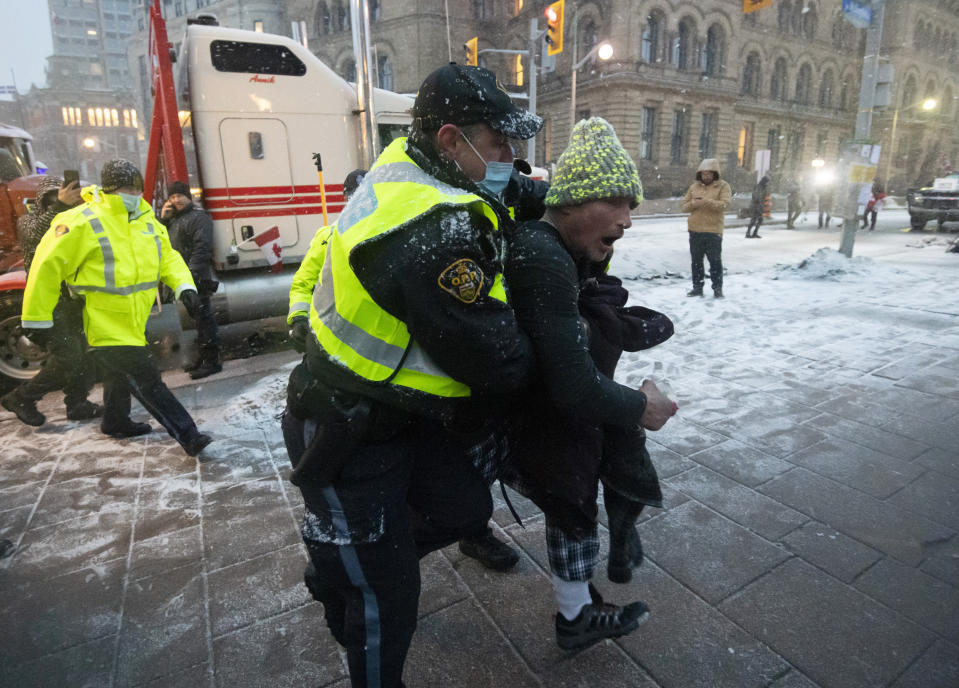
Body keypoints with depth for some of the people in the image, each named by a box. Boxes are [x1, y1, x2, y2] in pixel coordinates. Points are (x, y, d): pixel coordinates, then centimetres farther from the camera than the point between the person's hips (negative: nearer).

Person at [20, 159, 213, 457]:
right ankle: (188, 436, -7)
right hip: (106, 326, -8)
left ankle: (116, 422, 47)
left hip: (135, 321, 8)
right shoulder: (82, 222, -16)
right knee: (147, 381, -9)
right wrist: (37, 318, -7)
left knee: (121, 374, 26)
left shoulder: (146, 218, 6)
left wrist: (184, 285, -11)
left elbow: (166, 254, 9)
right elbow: (47, 266, -11)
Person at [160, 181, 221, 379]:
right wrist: (162, 218, 7)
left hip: (198, 278, -9)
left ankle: (212, 361, -4)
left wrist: (192, 273, -24)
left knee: (204, 317, -8)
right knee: (198, 318, 15)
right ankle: (203, 357, 24)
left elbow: (202, 249, -18)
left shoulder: (198, 217, -9)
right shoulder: (173, 219, 21)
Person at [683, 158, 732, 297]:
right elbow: (684, 206, 10)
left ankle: (717, 288, 9)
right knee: (696, 260, 10)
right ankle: (697, 287, 19)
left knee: (715, 260, -1)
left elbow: (725, 204, -14)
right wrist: (693, 204, -12)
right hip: (695, 230, 4)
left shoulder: (722, 186, 0)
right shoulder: (694, 187, 11)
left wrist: (707, 201, -25)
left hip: (713, 230, -4)